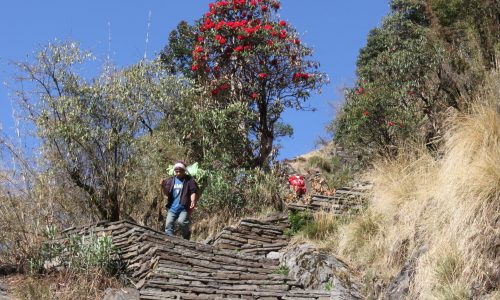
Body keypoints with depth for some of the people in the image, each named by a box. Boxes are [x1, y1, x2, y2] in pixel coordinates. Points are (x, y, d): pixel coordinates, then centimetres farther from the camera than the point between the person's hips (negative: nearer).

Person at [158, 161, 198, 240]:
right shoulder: (171, 180, 11)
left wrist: (193, 201, -22)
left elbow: (193, 192, -3)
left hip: (184, 208, -5)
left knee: (181, 222, -23)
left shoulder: (189, 180, 0)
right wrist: (163, 186, -11)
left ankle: (187, 235, 4)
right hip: (172, 207, 5)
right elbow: (166, 193, 9)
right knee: (169, 224, -1)